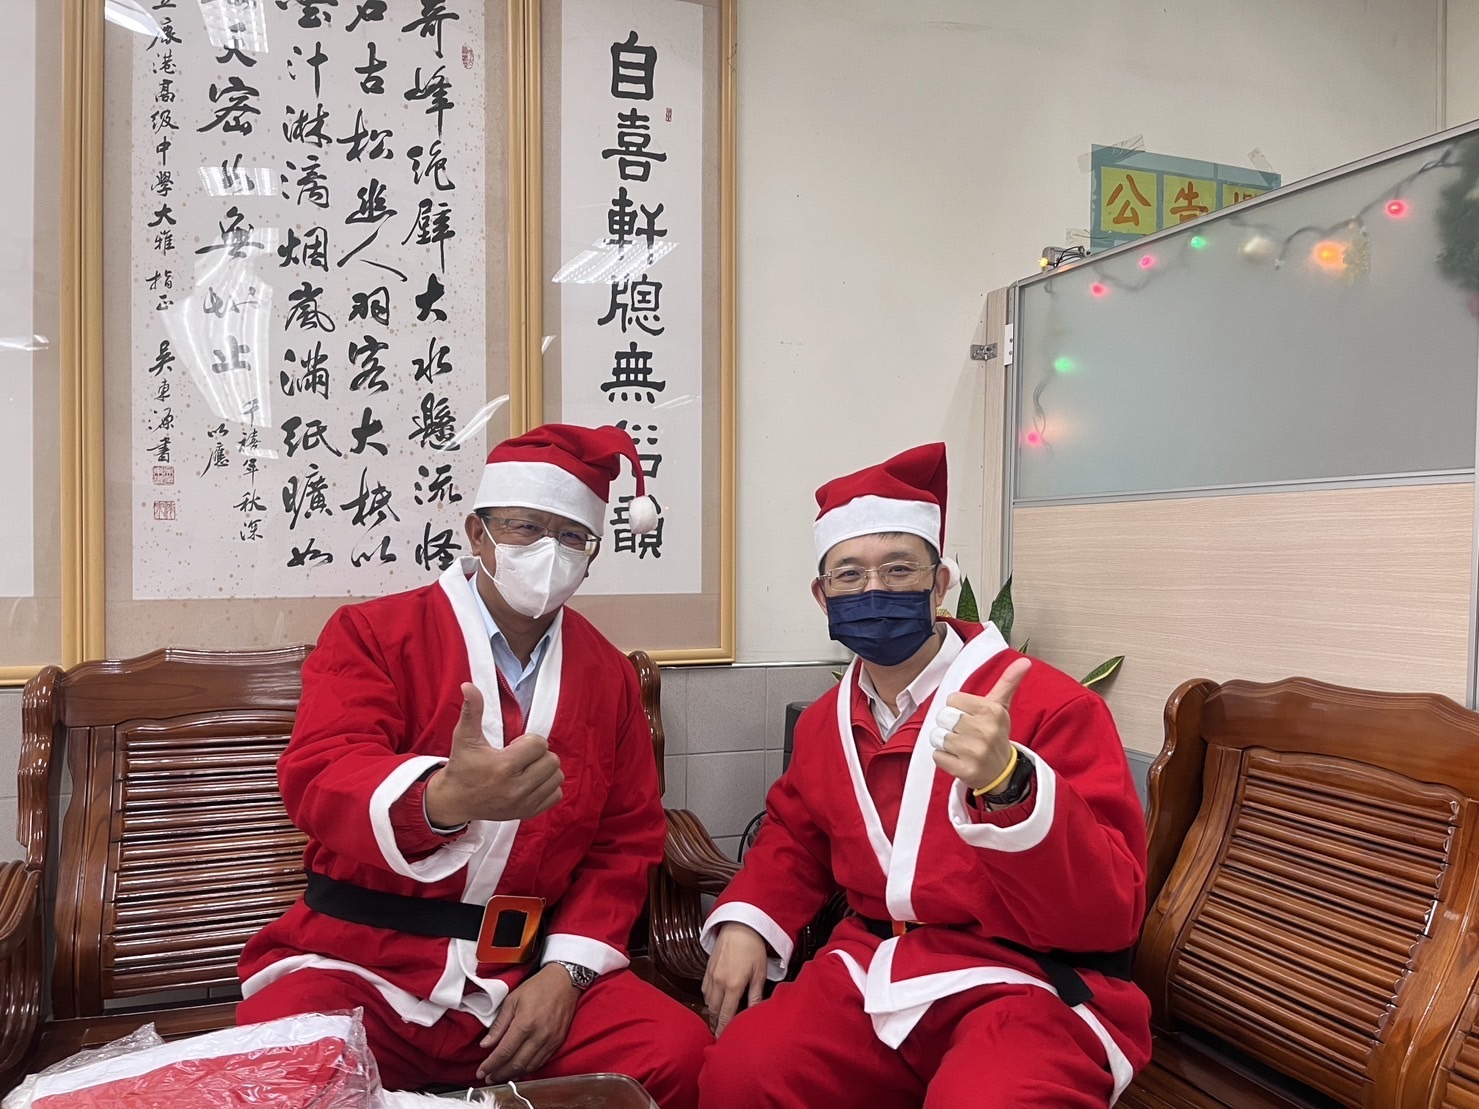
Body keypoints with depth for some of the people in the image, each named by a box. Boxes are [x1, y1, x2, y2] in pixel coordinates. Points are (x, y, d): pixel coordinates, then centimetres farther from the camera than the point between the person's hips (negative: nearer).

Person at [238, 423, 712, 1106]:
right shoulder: (371, 633, -3)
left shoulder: (610, 675, 7)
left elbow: (628, 840, 8)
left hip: (528, 971, 3)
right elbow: (319, 778, -19)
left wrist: (566, 970, -7)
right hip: (362, 961, -2)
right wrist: (444, 798, -41)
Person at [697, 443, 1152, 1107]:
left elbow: (1109, 916, -18)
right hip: (873, 972, 5)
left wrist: (1007, 784, -36)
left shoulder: (1053, 705, -12)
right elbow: (795, 836, 25)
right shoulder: (825, 722, 7)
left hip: (1030, 983, -4)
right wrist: (745, 921, 5)